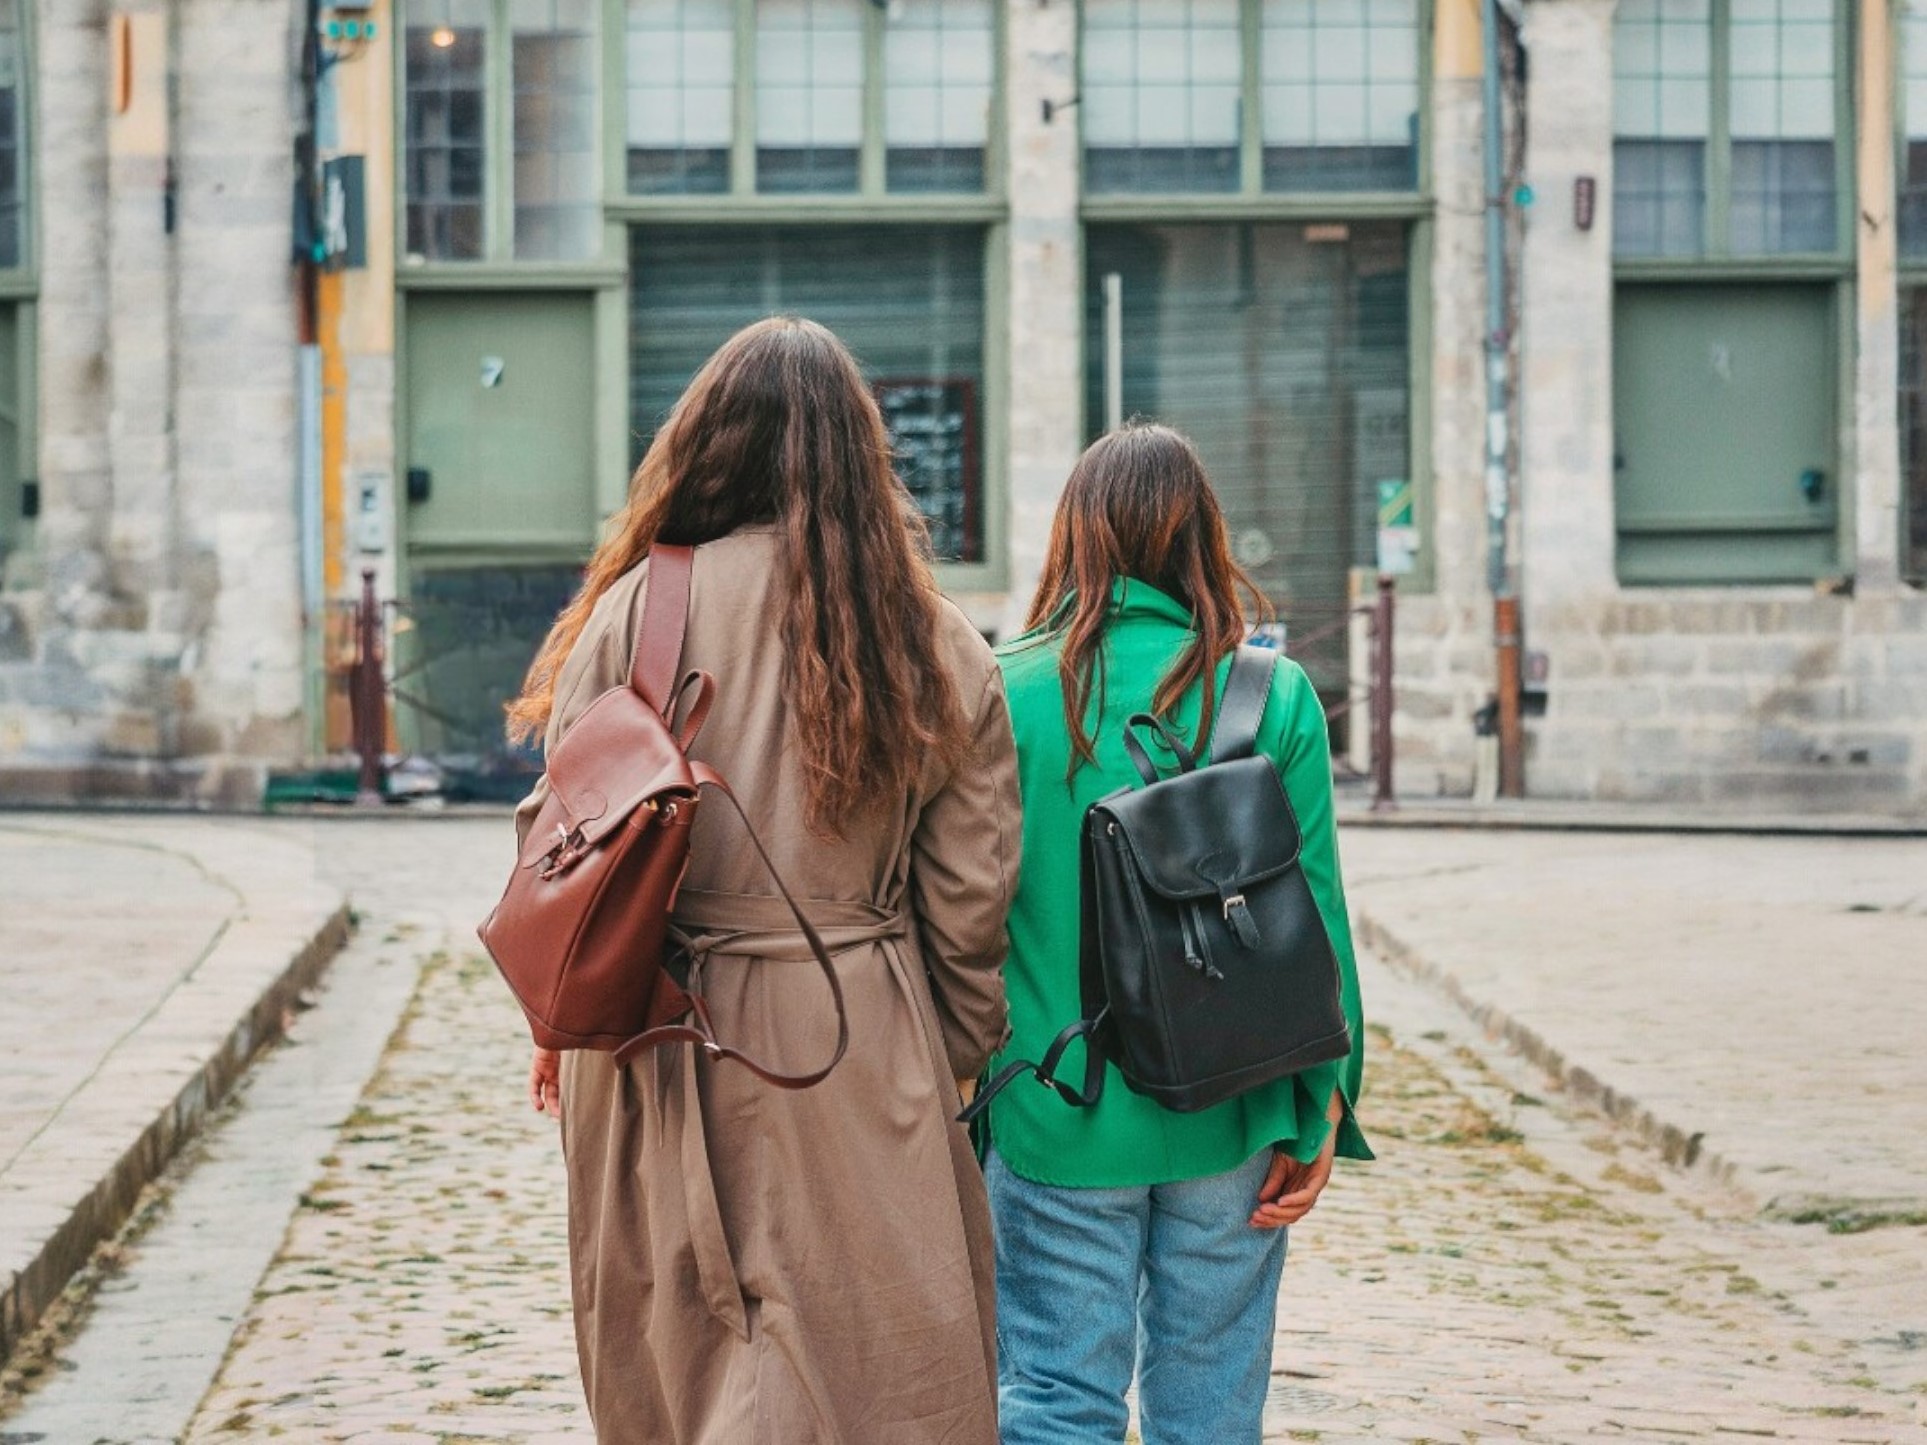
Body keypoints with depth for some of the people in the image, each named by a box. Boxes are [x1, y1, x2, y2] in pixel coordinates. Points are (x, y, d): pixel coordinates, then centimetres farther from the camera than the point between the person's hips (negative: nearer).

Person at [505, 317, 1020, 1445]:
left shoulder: (635, 610, -6)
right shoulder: (938, 644, 0)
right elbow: (969, 891, 2)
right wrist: (957, 1059, 16)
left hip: (664, 1047, 0)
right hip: (862, 1053, 0)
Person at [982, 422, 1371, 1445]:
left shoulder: (1002, 695, -6)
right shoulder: (1276, 699, -4)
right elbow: (1314, 912, -3)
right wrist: (1320, 1112, 4)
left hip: (1056, 1118, -1)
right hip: (1226, 1120, 1)